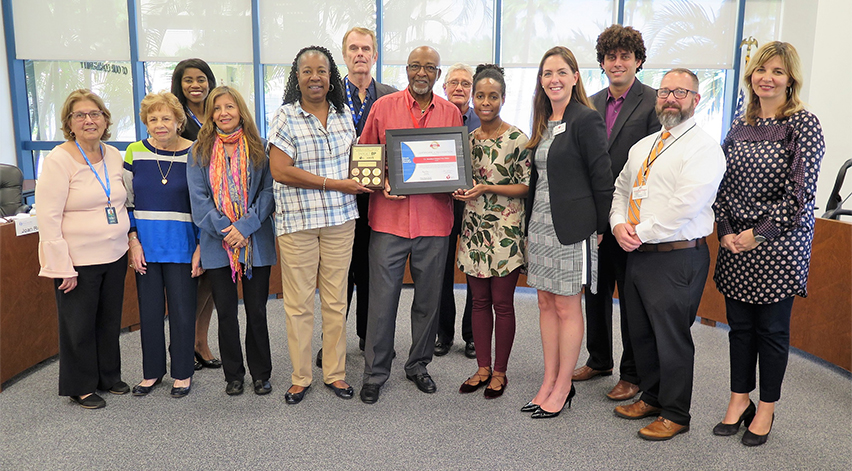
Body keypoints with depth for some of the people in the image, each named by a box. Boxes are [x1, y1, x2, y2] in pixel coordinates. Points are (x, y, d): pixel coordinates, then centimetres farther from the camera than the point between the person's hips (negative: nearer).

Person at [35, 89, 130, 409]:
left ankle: (109, 376, 35)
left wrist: (132, 239, 9)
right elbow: (48, 218, -15)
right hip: (78, 261, -6)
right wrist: (62, 267, -18)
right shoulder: (59, 160, -13)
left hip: (115, 256, 6)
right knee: (79, 326, 8)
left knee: (110, 320, 17)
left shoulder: (114, 156, 5)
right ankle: (80, 387, 25)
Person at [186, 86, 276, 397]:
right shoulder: (199, 152, 4)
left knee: (256, 310, 7)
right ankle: (233, 375, 23)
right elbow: (198, 198, -2)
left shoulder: (258, 149, 2)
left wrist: (245, 226, -16)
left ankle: (260, 374, 22)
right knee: (226, 312, 8)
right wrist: (226, 230, -12)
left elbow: (268, 191, -4)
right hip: (217, 243, 1)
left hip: (256, 242, -1)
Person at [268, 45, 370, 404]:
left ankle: (335, 372, 26)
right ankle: (300, 377, 22)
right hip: (297, 222, -4)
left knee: (336, 300, 11)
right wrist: (334, 184, -15)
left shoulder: (343, 114, 9)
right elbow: (280, 171, -15)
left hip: (340, 219, 4)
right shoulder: (285, 117, -7)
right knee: (298, 303, 5)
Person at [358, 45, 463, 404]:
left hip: (434, 220, 2)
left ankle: (418, 365, 29)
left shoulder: (451, 113, 10)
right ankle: (375, 373, 16)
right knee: (382, 299, 1)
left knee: (428, 299, 11)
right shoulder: (383, 107, 5)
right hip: (389, 217, -2)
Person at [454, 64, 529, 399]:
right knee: (479, 301, 11)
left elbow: (526, 186, -8)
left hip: (506, 230, -5)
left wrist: (488, 188, -18)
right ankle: (483, 368, 24)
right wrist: (461, 189, -5)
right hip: (474, 228, 5)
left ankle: (499, 372, 18)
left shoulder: (516, 138, -8)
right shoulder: (468, 138, 9)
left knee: (502, 302, 3)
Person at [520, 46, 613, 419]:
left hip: (570, 228, -8)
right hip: (540, 224, 8)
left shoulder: (586, 120, -11)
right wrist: (529, 227, 14)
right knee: (546, 302, 12)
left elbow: (602, 179, -11)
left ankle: (563, 387, 16)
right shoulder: (544, 124, 14)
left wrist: (598, 228, -8)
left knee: (567, 306, 2)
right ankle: (549, 381, 23)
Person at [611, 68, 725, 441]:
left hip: (677, 259, -7)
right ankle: (651, 398, 36)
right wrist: (619, 225, -2)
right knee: (640, 333, 17)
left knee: (672, 338, 3)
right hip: (637, 255, 8)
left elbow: (685, 204, -20)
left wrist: (642, 233, -15)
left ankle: (675, 415, 20)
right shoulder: (642, 146, 16)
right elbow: (621, 189, 18)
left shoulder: (704, 148, -9)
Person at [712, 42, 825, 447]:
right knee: (739, 325, 12)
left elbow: (801, 191, -13)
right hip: (735, 244, 5)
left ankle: (766, 410, 22)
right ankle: (739, 400, 27)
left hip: (778, 245, -5)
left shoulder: (803, 125, -7)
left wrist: (759, 234, -15)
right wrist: (725, 231, -3)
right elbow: (723, 183, 8)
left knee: (772, 329, 6)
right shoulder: (740, 125, 9)